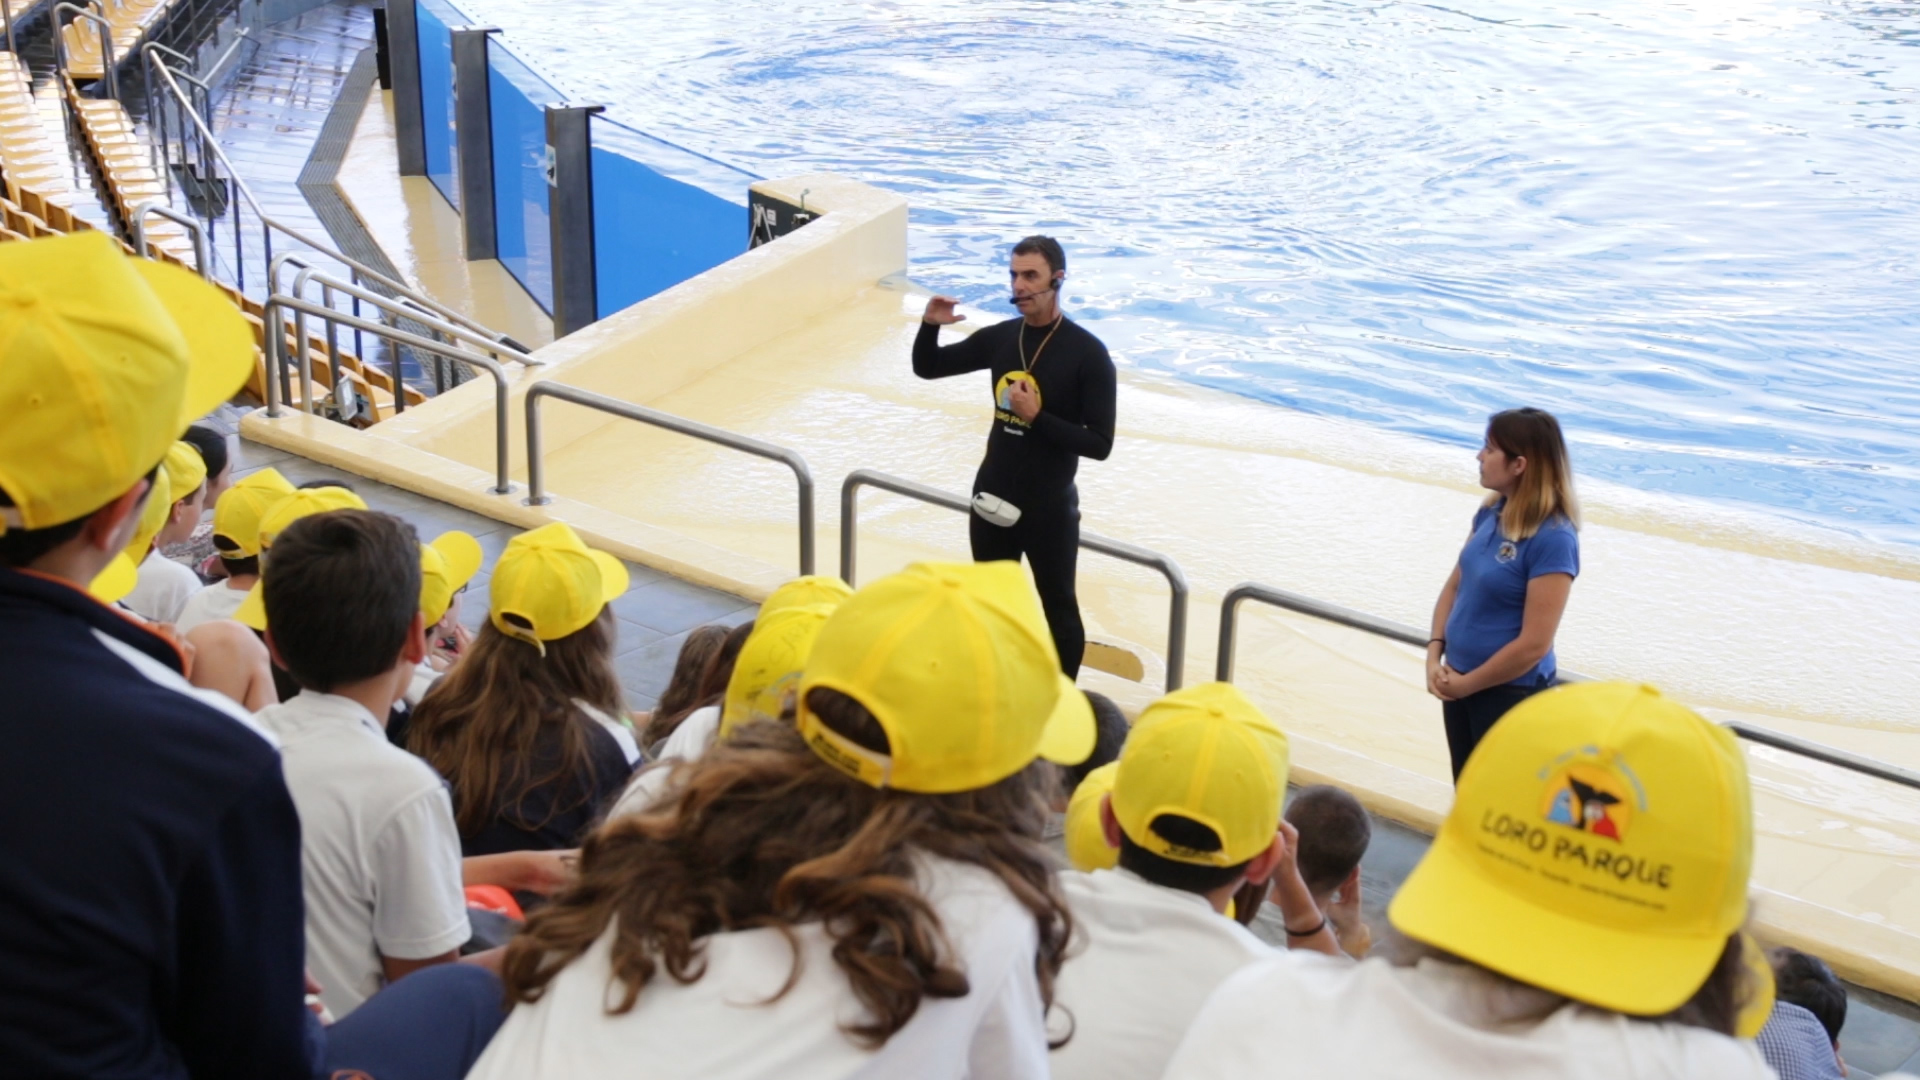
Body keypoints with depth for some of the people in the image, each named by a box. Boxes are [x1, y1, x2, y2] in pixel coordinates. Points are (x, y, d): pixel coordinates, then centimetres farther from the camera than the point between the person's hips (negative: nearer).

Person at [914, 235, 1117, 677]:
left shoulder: (1087, 353, -16)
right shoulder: (1000, 337, -1)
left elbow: (1099, 444, -18)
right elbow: (928, 368, 10)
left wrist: (1037, 416, -25)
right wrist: (930, 325, -10)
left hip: (1049, 508, -5)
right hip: (992, 497, 5)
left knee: (1059, 609, 11)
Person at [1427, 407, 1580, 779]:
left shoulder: (1553, 539, -24)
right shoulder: (1491, 512, 0)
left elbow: (1533, 645, -24)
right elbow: (1455, 584, 10)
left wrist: (1466, 684, -13)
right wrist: (1434, 656, -4)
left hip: (1509, 693, -7)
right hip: (1460, 683, 7)